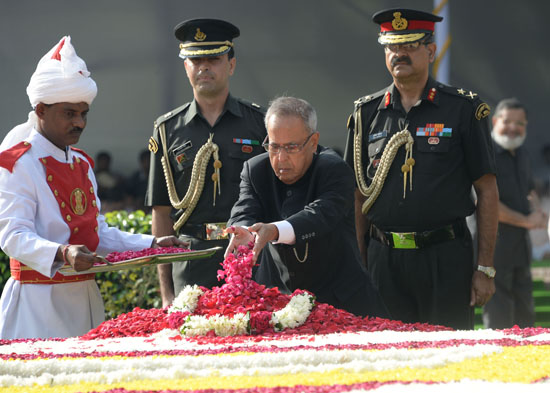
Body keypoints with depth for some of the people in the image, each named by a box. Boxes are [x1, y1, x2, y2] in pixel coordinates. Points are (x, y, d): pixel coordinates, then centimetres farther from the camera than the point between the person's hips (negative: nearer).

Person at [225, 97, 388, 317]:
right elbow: (243, 214, -14)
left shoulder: (335, 171, -12)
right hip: (278, 296, 3)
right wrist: (244, 233, -41)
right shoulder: (255, 171, 1)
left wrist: (275, 231, -49)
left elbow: (322, 215, -30)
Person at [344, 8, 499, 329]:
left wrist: (485, 268, -4)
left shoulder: (463, 110, 1)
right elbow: (359, 196, 13)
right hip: (385, 261, 3)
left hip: (447, 258, -2)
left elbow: (487, 191, 1)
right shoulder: (367, 115, 10)